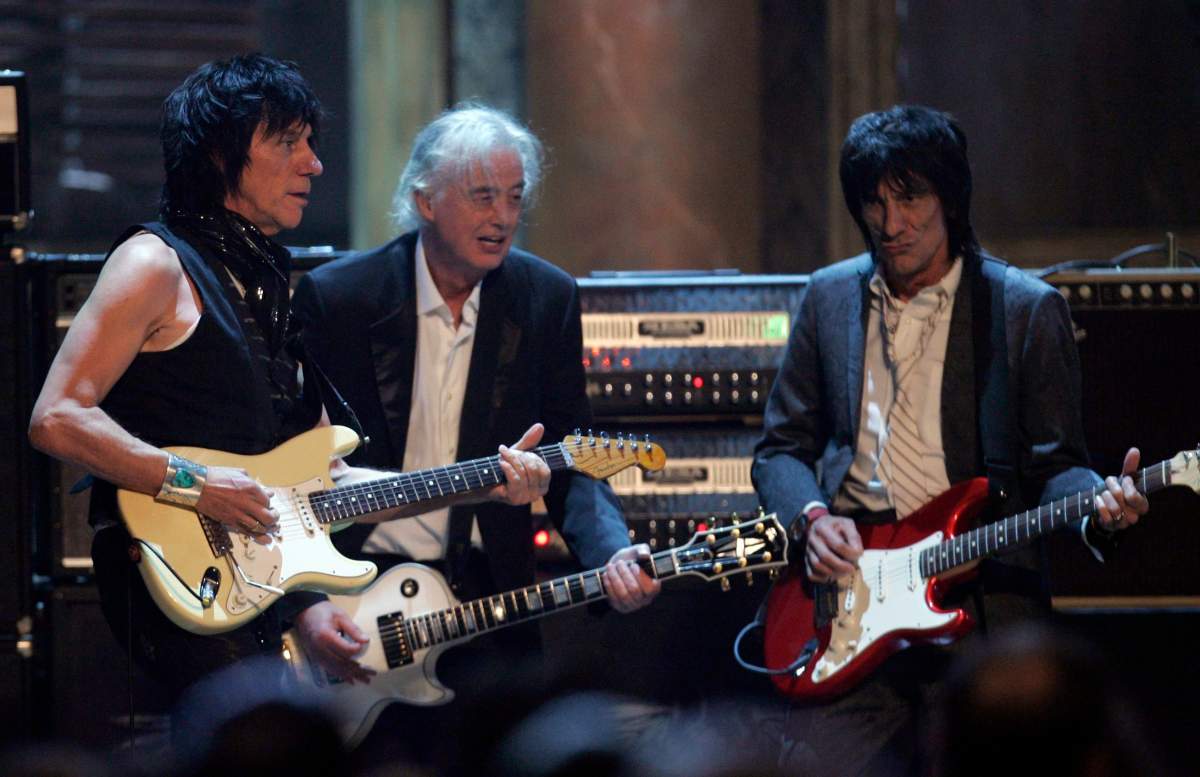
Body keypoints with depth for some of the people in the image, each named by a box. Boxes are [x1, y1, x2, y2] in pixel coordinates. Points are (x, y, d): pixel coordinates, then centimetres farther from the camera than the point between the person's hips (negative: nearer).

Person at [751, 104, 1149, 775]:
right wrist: (811, 517, -3)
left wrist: (1098, 505, -17)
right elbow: (781, 448, 17)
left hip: (980, 597, -2)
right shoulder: (830, 297, 13)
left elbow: (1054, 464, 5)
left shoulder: (1028, 309, 4)